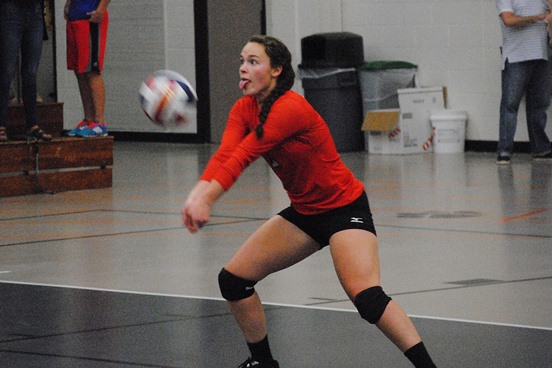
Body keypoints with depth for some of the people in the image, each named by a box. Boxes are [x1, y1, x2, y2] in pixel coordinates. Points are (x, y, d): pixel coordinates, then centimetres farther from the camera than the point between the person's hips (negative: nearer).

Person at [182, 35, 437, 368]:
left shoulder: (290, 108, -24)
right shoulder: (244, 109, -2)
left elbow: (243, 156, -34)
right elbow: (225, 155, -19)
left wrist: (207, 197, -44)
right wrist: (198, 193, -38)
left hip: (345, 207, -8)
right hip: (304, 212, 8)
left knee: (367, 297, -27)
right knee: (233, 279, 5)